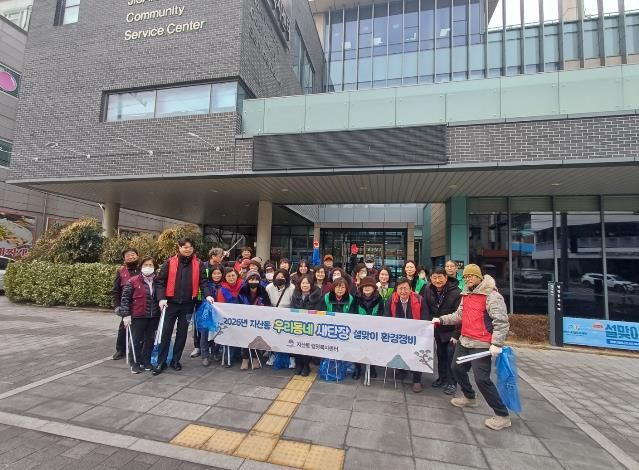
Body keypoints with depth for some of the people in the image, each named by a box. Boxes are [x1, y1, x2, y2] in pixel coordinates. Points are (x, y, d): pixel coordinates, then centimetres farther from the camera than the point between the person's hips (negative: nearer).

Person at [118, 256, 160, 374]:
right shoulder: (132, 281, -5)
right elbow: (125, 298, -5)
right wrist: (126, 314, -10)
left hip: (154, 316, 3)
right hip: (138, 316, -3)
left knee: (150, 339, 10)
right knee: (137, 341, 4)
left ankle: (146, 361, 24)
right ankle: (135, 363, 18)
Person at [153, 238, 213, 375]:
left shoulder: (198, 264, 1)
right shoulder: (170, 262, -2)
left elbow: (203, 281, -2)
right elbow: (160, 281, -2)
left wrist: (207, 295, -18)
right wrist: (161, 298, -13)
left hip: (188, 304, 1)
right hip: (171, 302, -1)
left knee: (182, 332, 10)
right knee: (166, 332, 5)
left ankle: (175, 360, 25)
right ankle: (161, 362, 17)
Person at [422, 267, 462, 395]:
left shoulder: (456, 292, -21)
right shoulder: (428, 290, -7)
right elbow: (425, 310, -4)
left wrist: (456, 334, -19)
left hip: (451, 331, -4)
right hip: (437, 330, 5)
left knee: (451, 356, -2)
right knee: (440, 355, 16)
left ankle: (451, 383, 14)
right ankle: (442, 378, 33)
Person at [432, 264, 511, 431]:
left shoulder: (492, 296, -14)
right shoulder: (466, 295, 11)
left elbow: (502, 321, -18)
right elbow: (458, 316, 18)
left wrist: (497, 343, -23)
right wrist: (441, 319, 10)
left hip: (481, 345, -9)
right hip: (464, 341, 9)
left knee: (482, 379, -10)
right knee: (457, 368, 18)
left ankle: (503, 415, 9)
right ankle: (469, 398, 41)